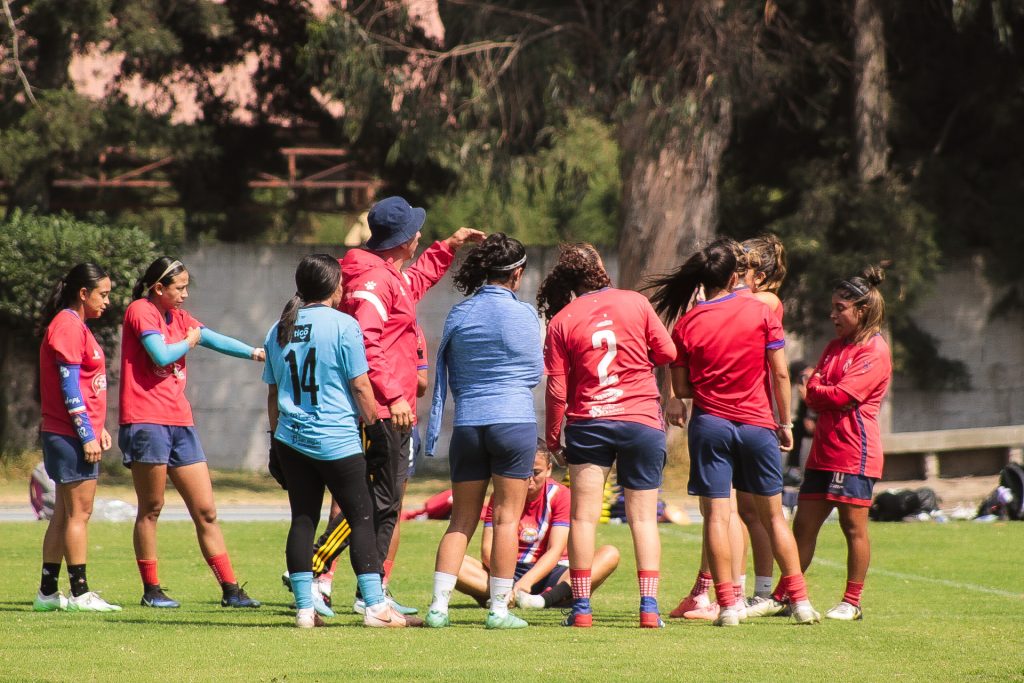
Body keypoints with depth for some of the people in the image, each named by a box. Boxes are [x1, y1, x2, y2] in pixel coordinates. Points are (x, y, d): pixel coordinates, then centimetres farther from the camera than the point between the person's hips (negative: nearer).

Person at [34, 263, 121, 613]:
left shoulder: (76, 326, 18)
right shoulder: (67, 326, -13)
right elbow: (69, 387, -18)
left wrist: (98, 427, 18)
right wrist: (87, 435, -19)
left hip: (70, 436, 10)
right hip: (71, 435, -10)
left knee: (65, 513, 11)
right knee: (79, 512, -8)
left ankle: (48, 592, 14)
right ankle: (80, 593, -6)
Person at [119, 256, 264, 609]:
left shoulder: (179, 317, 19)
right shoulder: (141, 311, -5)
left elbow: (215, 339, 6)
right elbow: (161, 355, -17)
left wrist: (255, 352, -9)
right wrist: (188, 342, 1)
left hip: (180, 422, 7)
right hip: (146, 421, -7)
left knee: (206, 511, 4)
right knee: (151, 510, -1)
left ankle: (230, 589, 4)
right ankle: (151, 590, 7)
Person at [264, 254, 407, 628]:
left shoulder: (279, 330, 9)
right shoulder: (343, 325, -8)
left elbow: (273, 392, 14)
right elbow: (360, 387, -8)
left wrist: (277, 435, 22)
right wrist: (374, 423, 5)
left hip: (292, 440, 5)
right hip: (337, 441, -5)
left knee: (302, 520, 7)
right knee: (362, 518, 0)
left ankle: (304, 608, 6)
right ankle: (375, 607, -2)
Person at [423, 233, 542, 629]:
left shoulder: (459, 314, 5)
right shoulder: (522, 314, -5)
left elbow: (450, 376, 11)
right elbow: (536, 372, 5)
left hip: (467, 423, 4)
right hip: (514, 421, -3)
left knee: (461, 520, 9)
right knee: (507, 518, 2)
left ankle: (439, 605, 2)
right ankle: (499, 609, 2)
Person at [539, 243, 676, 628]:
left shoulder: (562, 321, -1)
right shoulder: (636, 303, -1)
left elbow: (557, 389, -3)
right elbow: (667, 353, 3)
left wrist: (552, 435, 8)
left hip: (588, 422, -1)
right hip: (642, 420, 1)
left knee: (584, 516, 2)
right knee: (644, 517, 6)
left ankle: (581, 607, -2)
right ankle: (649, 607, 0)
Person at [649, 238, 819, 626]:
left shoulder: (686, 324, -1)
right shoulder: (760, 313, -2)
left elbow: (681, 388, 1)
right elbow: (780, 374, -2)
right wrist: (785, 422, 7)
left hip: (709, 423, -1)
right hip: (758, 423, 1)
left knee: (716, 515, 0)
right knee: (772, 515, 10)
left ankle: (728, 604, -7)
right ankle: (800, 601, 8)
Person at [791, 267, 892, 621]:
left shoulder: (875, 350, -9)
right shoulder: (835, 346, 18)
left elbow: (842, 395, -17)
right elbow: (813, 395, 12)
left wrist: (817, 390, 0)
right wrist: (823, 396, -10)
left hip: (854, 454, -8)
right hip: (824, 450, 8)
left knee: (853, 526, -2)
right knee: (804, 524, 6)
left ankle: (852, 602, 5)